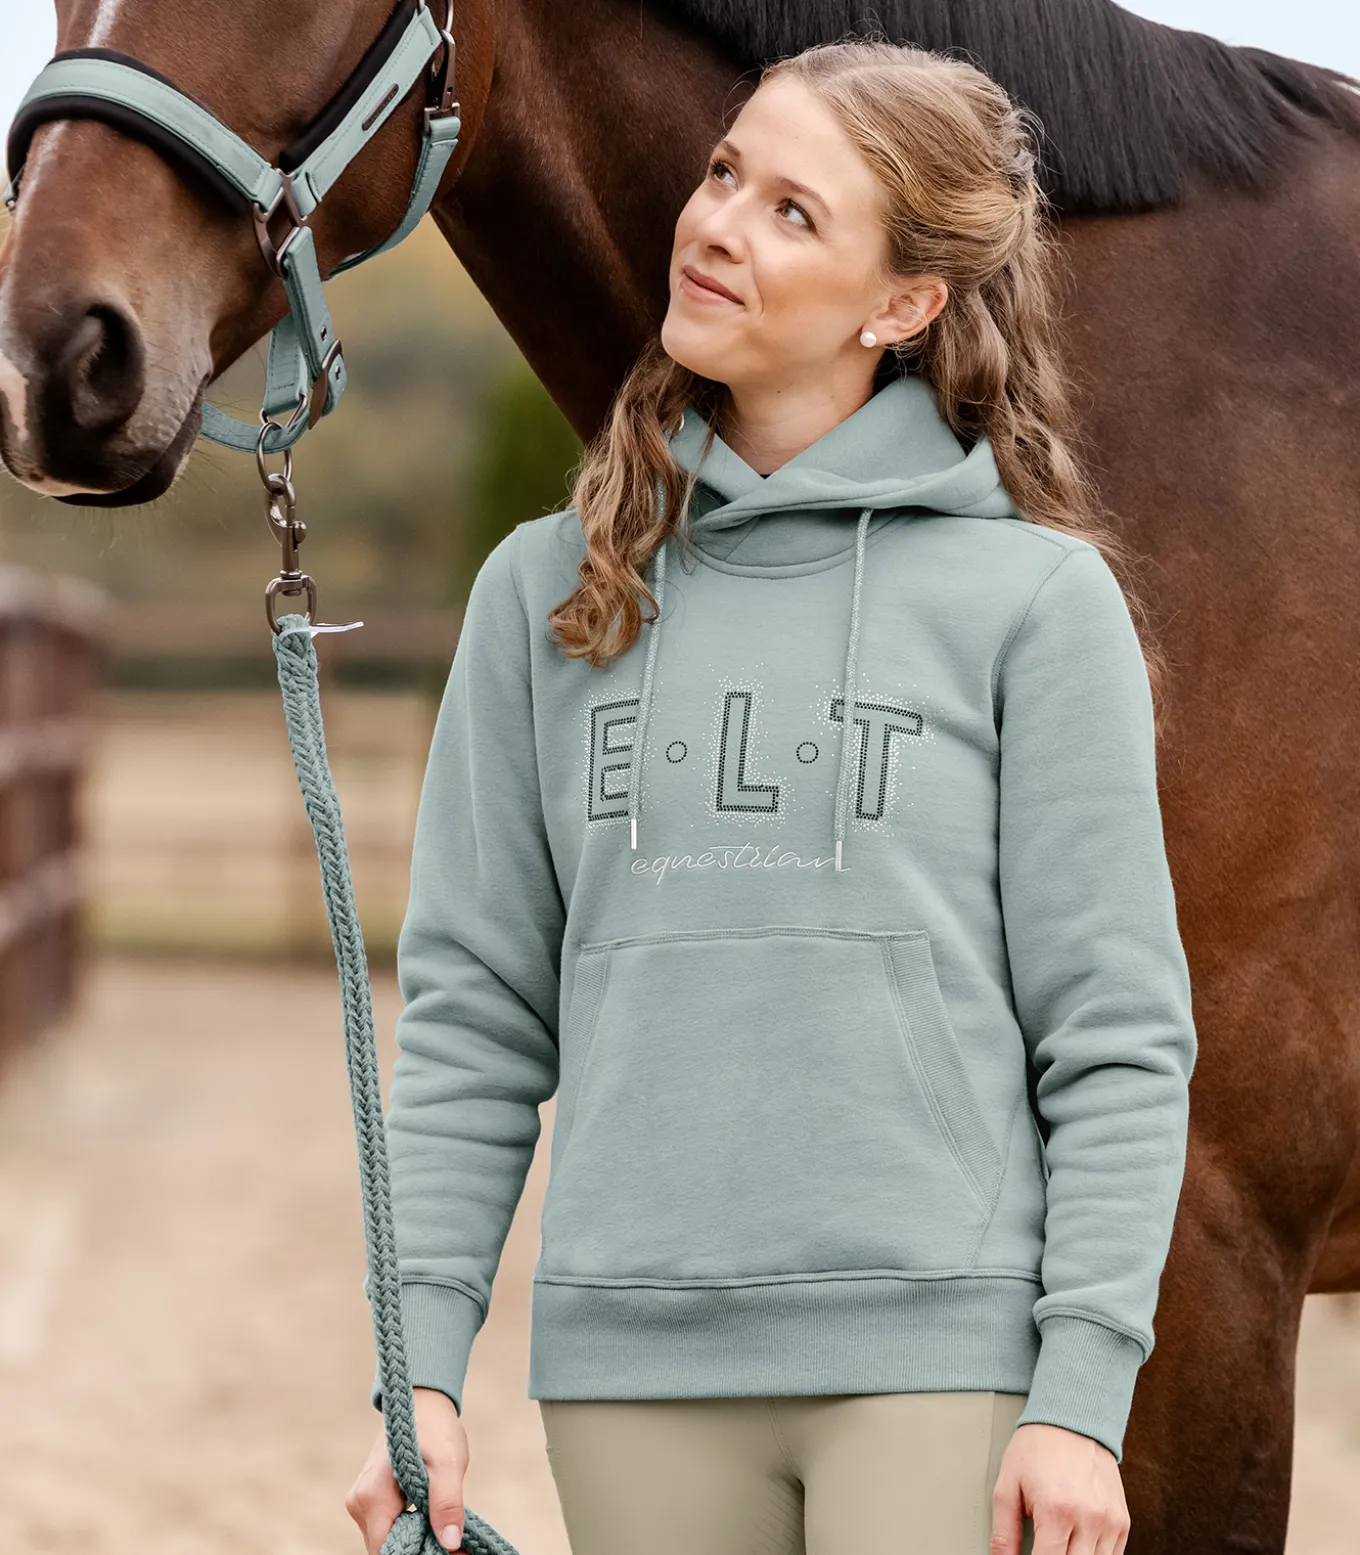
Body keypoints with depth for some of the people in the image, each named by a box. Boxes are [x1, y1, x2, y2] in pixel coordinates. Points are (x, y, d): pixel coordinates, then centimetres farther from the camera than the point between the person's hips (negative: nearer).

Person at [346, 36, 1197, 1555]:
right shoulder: (544, 592, 9)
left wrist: (1083, 1396, -10)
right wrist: (421, 1364, 1)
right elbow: (471, 1014, 9)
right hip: (631, 1369, 3)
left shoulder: (1037, 596, -1)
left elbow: (1118, 1040, -3)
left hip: (938, 1362, -3)